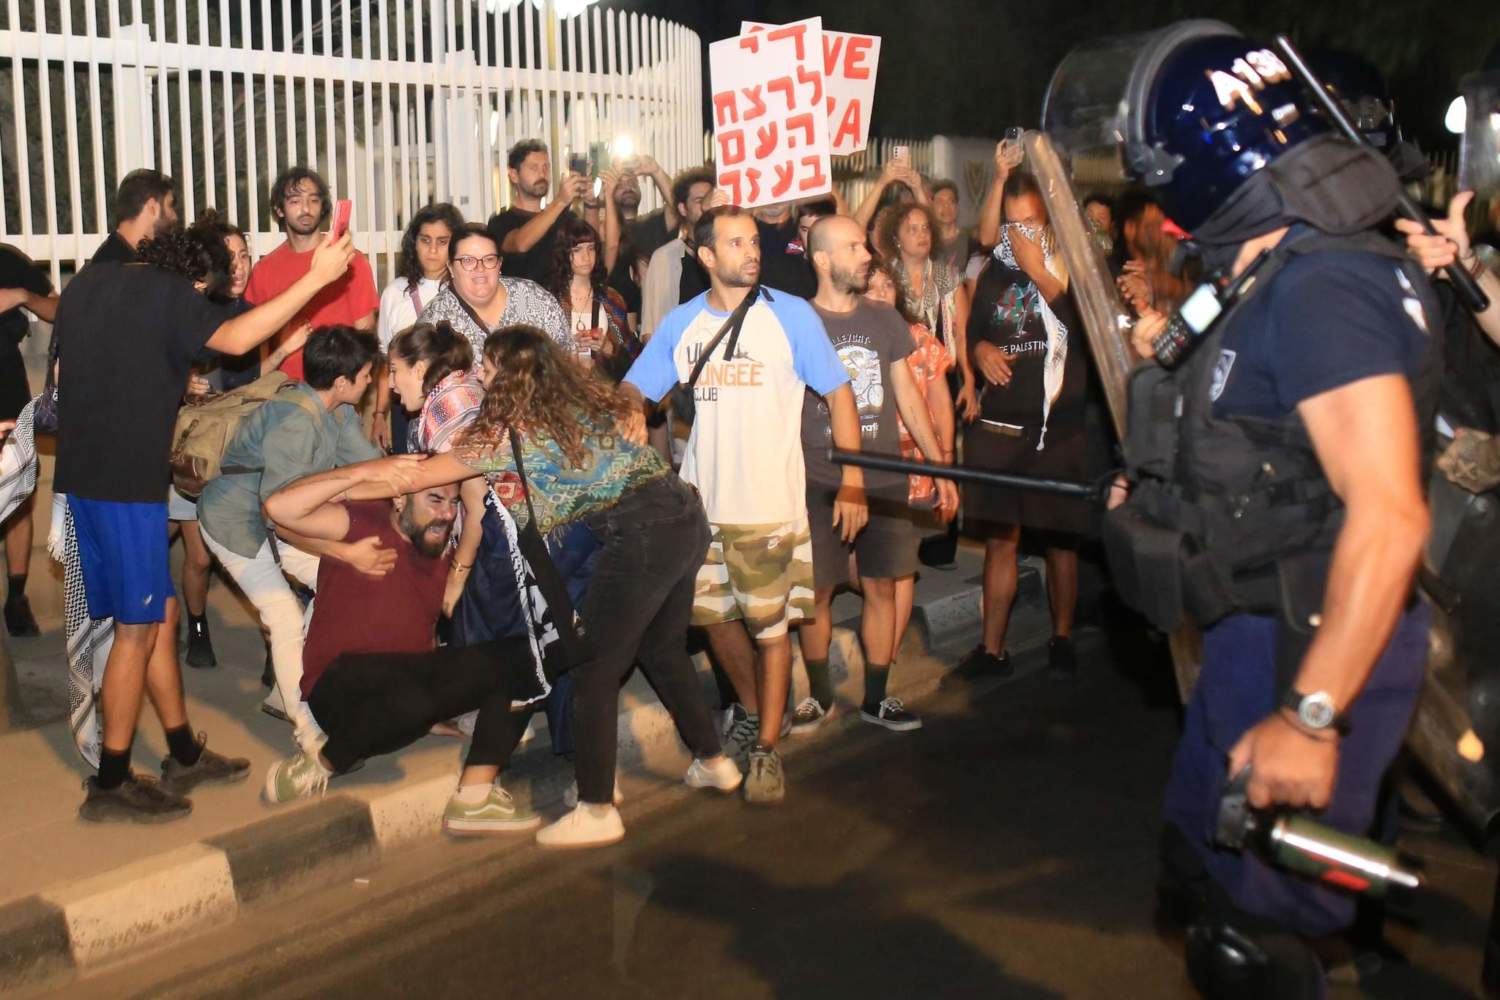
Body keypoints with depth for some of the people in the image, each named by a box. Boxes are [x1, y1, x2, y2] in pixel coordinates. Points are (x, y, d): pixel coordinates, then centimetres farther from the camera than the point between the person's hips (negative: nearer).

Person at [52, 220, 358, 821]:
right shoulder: (170, 294, -9)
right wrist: (316, 278, -24)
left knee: (160, 613, 15)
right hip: (126, 479, -9)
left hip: (83, 471, 9)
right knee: (138, 628, -1)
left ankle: (184, 756, 23)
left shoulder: (89, 281, 15)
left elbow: (64, 371, 22)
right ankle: (110, 785, 5)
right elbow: (235, 339, -26)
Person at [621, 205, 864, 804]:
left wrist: (853, 480, -8)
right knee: (715, 615, 13)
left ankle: (767, 749, 14)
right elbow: (632, 392, 9)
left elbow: (838, 394, -2)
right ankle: (751, 710, 38)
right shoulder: (682, 323, 6)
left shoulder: (790, 315, -3)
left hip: (770, 503, -3)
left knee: (770, 625, 2)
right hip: (699, 500, 4)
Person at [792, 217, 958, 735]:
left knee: (881, 588, 7)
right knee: (817, 591, 3)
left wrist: (941, 466, 12)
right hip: (819, 482, -3)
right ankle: (819, 695, 20)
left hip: (884, 478, 3)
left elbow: (908, 397, 14)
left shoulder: (886, 321, 8)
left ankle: (876, 697, 20)